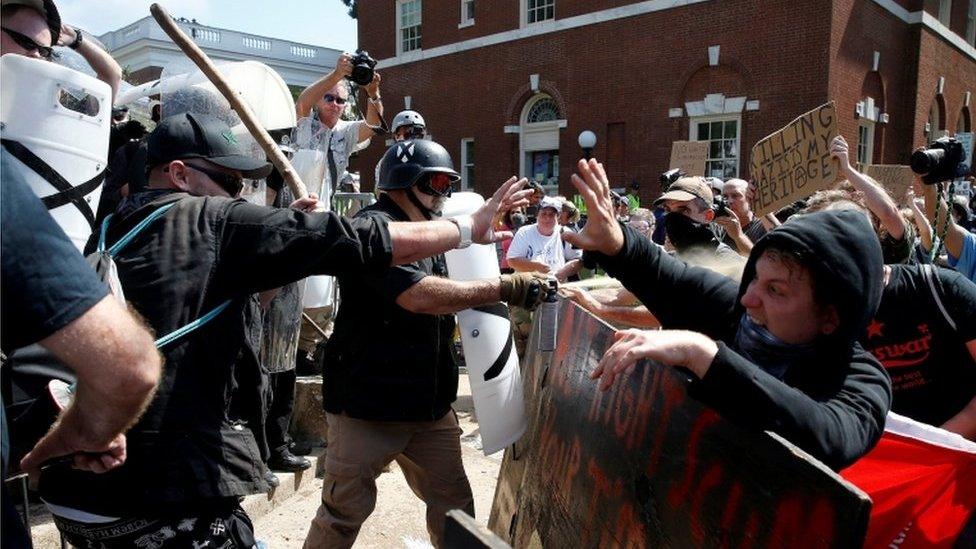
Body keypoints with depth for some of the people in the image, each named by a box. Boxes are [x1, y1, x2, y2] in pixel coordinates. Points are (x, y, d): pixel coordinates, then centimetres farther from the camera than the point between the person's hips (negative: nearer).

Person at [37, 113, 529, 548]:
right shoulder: (210, 222, -11)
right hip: (172, 498, -8)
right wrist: (469, 227, -4)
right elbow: (358, 242, -14)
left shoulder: (109, 233, 11)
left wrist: (287, 229, 15)